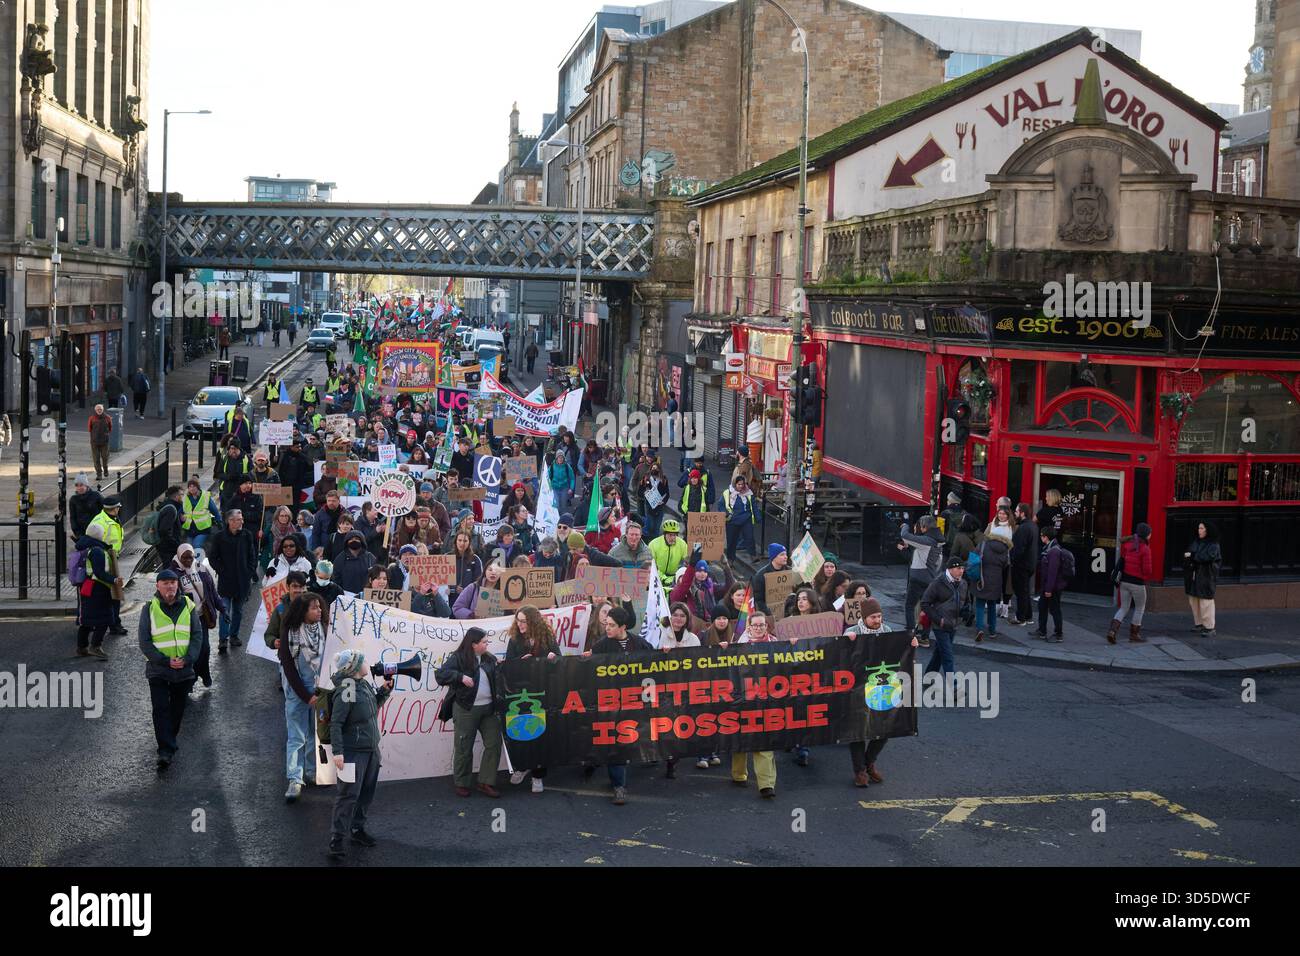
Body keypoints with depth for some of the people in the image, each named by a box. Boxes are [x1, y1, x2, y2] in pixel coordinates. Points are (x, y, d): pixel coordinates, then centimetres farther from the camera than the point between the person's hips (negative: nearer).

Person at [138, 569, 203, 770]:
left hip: (184, 670, 3)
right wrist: (165, 661, -17)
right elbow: (145, 642, -6)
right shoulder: (149, 609, -3)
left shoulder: (188, 607, 3)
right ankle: (166, 750, -12)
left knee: (178, 709, 13)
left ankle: (169, 741, 33)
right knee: (161, 709, -10)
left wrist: (188, 659, -14)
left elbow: (197, 636, 2)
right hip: (158, 670, -3)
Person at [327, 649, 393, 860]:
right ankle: (336, 839, 1)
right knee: (348, 795, -6)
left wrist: (385, 690, 6)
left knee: (366, 792, 16)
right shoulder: (346, 692, -21)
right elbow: (335, 724, -21)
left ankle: (358, 829, 30)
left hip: (372, 749, 8)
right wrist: (337, 752, -24)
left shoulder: (366, 683, 4)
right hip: (353, 752, -8)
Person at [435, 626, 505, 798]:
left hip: (488, 708, 5)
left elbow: (498, 680, 16)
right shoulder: (458, 658, -6)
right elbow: (440, 675, -15)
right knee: (464, 748, 1)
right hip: (466, 710, -5)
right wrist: (460, 676, -27)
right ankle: (462, 784, 15)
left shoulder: (489, 660, 11)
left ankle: (486, 782, 10)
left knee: (494, 744, 1)